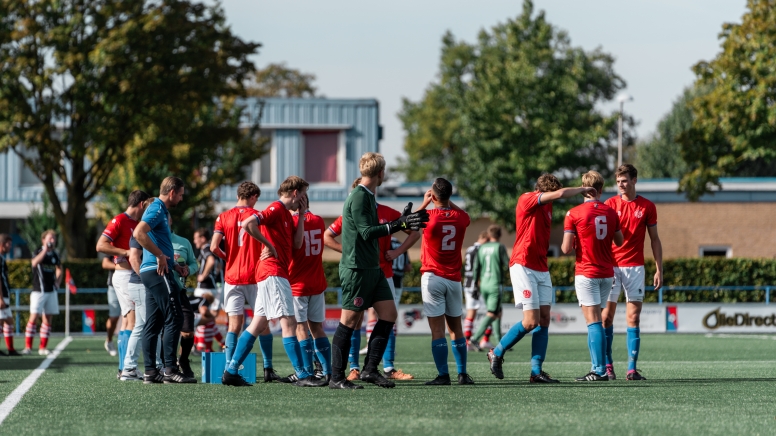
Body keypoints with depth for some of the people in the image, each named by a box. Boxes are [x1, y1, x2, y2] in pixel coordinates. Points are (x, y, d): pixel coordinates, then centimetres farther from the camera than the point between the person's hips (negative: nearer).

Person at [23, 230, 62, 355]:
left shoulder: (55, 254, 10)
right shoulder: (39, 252, -7)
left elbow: (59, 269, 27)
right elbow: (35, 263, -29)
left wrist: (57, 281, 10)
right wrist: (45, 249, -30)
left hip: (51, 291, 6)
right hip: (38, 290, -6)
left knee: (48, 319, 5)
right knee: (34, 317, -12)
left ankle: (43, 347, 10)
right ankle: (28, 347, -11)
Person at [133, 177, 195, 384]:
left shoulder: (160, 210, 20)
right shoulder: (157, 210, -11)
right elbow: (139, 233, -26)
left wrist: (173, 264, 22)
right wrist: (160, 255, -22)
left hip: (152, 272, 10)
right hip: (158, 272, -10)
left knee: (153, 323, 8)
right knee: (174, 318, -11)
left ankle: (150, 372, 8)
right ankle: (170, 369, -13)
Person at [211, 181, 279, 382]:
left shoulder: (224, 217, 3)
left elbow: (214, 246, -5)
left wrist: (227, 258, 13)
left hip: (232, 276, 2)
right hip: (255, 276, -2)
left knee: (234, 323, 3)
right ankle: (268, 369, 3)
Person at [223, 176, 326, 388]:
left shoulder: (286, 213, 20)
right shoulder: (276, 209, -10)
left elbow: (297, 243, 15)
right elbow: (248, 224, -22)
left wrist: (301, 214, 13)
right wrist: (268, 245, -16)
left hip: (273, 275, 10)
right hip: (273, 273, -10)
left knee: (258, 324, 9)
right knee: (289, 323, -11)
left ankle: (231, 372, 10)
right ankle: (302, 375, -12)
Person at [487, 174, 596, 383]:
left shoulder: (547, 205, 12)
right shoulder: (526, 200, -12)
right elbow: (559, 193, -23)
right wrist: (583, 189, -8)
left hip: (541, 269, 8)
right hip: (523, 267, -8)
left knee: (544, 320, 0)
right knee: (531, 321, -10)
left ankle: (536, 371, 1)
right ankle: (496, 353, 8)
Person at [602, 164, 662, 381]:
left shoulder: (647, 206, 6)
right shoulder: (609, 204, 4)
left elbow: (654, 239, 10)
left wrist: (659, 270, 4)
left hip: (635, 267, 0)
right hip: (611, 266, 0)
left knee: (633, 318, -3)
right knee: (606, 316, -2)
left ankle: (632, 369, -3)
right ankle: (607, 365, 6)